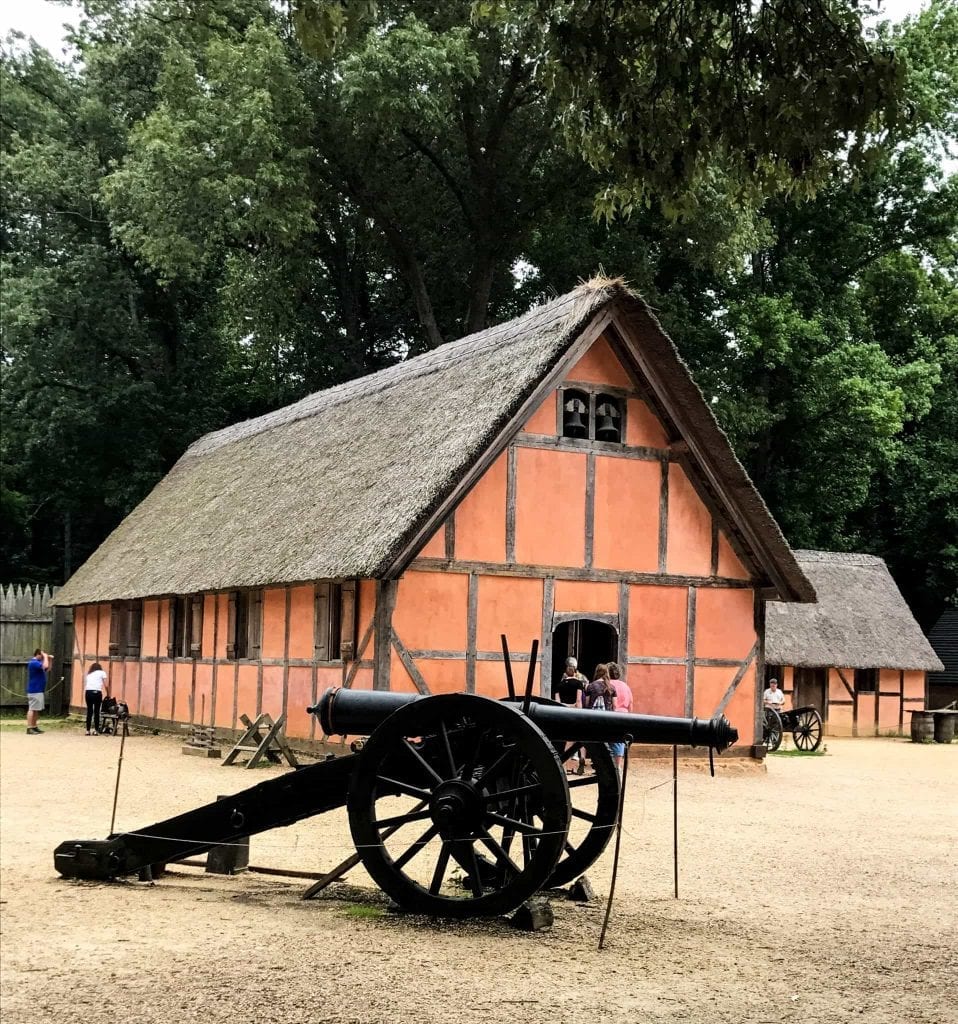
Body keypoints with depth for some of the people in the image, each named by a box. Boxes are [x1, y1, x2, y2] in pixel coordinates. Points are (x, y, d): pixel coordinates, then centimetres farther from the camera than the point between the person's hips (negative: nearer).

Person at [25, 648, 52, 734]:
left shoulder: (37, 662, 16)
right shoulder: (34, 662, -16)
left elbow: (47, 669, 26)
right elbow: (45, 666, -31)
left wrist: (50, 660, 13)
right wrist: (45, 657, -16)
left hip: (38, 690, 10)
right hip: (35, 690, -10)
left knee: (36, 709, 13)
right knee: (32, 709, -10)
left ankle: (34, 727, 18)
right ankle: (29, 728, -12)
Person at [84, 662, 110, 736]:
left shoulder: (88, 674, 27)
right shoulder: (102, 673, 16)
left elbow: (84, 685, 13)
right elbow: (106, 686, 7)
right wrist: (108, 695, 17)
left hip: (88, 692, 3)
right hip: (97, 692, -3)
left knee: (89, 711, 9)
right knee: (96, 712, 4)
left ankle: (88, 730, 8)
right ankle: (96, 730, 4)